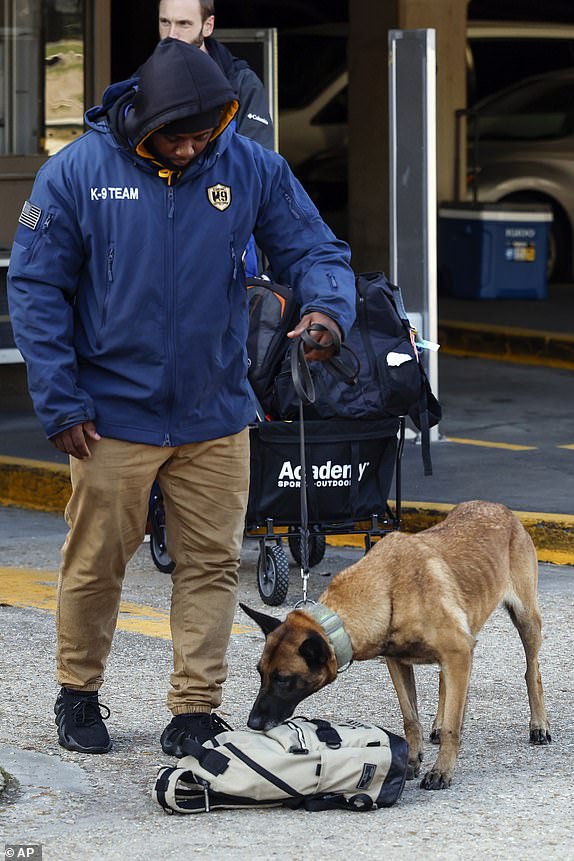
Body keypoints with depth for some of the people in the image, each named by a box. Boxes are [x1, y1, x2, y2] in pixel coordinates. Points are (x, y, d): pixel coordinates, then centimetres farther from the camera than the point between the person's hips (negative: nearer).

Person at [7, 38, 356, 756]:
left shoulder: (252, 169, -3)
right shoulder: (77, 172, -9)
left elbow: (315, 251, 2)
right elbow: (35, 288, -4)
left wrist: (329, 308, -22)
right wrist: (59, 404, -8)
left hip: (214, 418, 2)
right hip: (113, 418, -2)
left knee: (211, 563, 4)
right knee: (96, 562, 8)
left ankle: (194, 711, 13)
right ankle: (77, 694, 27)